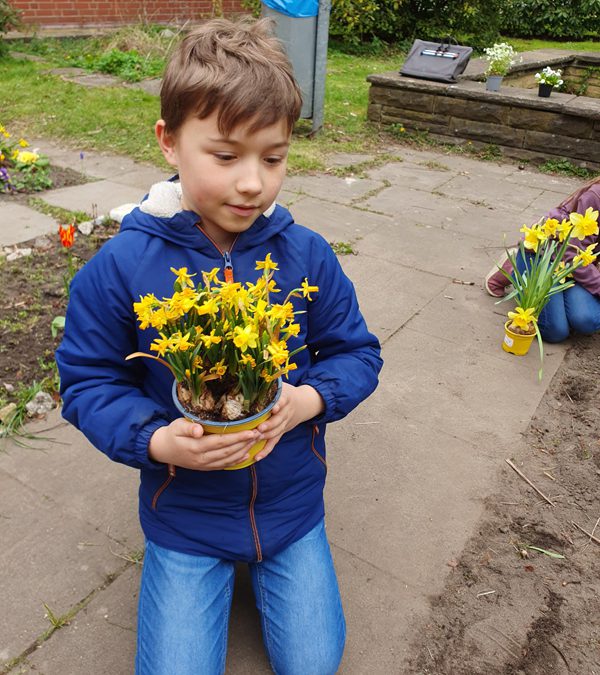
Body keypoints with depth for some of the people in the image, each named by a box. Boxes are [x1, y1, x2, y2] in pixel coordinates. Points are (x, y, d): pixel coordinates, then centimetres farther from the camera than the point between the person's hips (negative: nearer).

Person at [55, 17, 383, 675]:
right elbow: (87, 381, -8)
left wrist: (310, 399, -23)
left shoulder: (306, 255, -13)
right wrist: (154, 441, -25)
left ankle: (261, 566, 41)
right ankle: (213, 571, 35)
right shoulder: (120, 267, -18)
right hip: (184, 514, -1)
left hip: (291, 500, 2)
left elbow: (357, 353, -3)